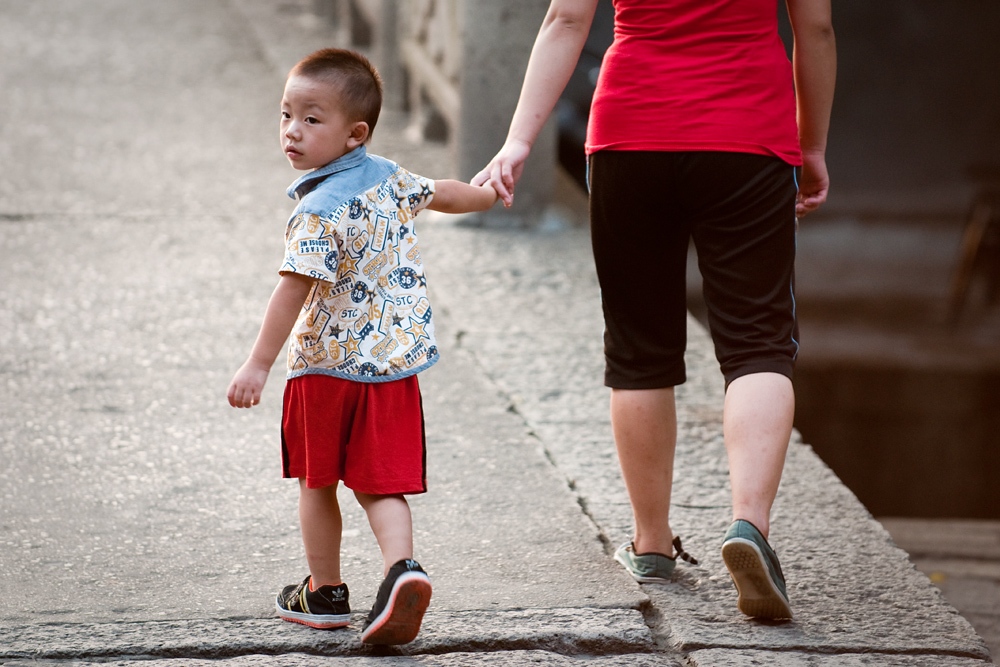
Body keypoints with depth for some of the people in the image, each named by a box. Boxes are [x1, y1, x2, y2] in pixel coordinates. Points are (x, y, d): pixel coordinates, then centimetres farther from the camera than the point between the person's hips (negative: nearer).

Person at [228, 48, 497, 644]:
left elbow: (295, 288, -23)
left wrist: (259, 364, -24)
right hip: (393, 367, 6)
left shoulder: (320, 210, -18)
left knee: (317, 484, 12)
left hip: (326, 365, -6)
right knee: (381, 483, 5)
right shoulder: (391, 180, 5)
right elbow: (442, 194, 25)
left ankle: (325, 593, 22)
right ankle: (402, 567, -19)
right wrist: (488, 194, 47)